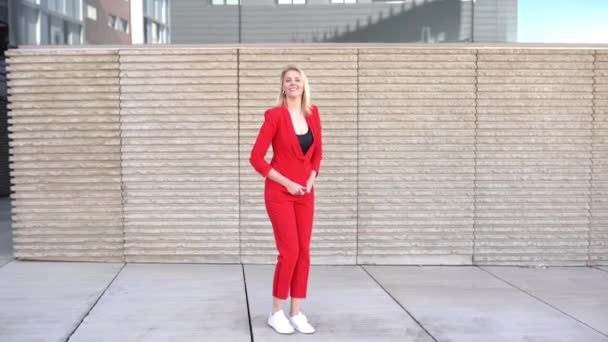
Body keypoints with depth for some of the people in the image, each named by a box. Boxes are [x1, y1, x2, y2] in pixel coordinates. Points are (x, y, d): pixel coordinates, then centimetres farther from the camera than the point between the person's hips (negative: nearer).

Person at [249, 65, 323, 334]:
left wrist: (311, 178, 1)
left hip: (305, 193, 6)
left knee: (303, 253, 6)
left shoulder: (312, 113, 5)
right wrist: (287, 183, -13)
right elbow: (256, 158, -11)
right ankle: (276, 313, 9)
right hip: (280, 193, -5)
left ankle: (296, 313, 16)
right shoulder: (275, 115, -11)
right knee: (289, 252, -8)